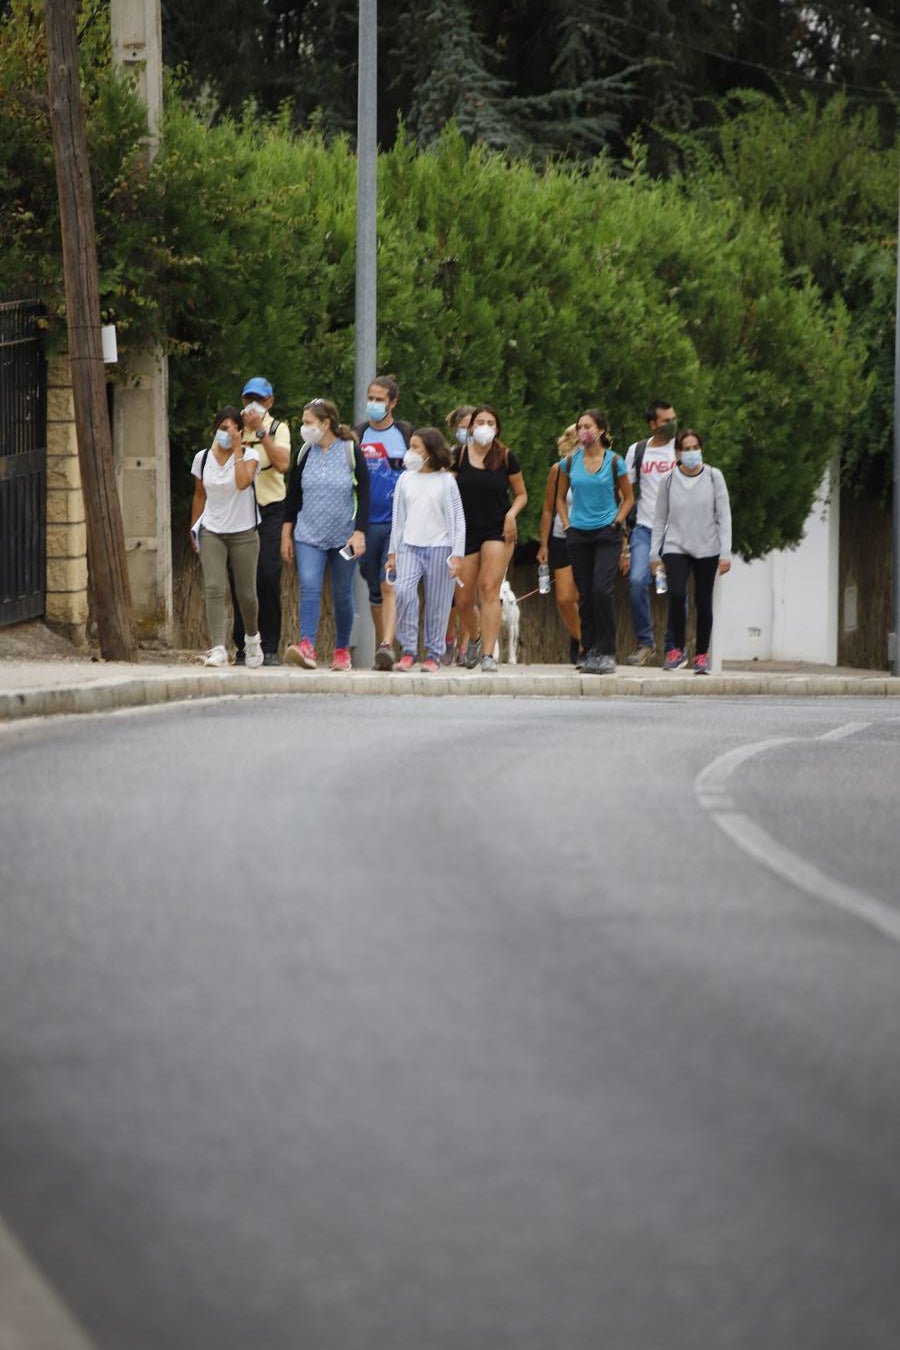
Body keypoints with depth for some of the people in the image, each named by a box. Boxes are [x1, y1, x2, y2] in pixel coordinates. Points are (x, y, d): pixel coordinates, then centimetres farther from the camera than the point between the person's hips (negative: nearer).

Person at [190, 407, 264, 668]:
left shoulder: (249, 455, -4)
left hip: (243, 533, -1)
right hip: (212, 532, 1)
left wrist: (237, 448, -21)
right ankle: (218, 649, -21)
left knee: (246, 593, 7)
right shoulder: (202, 458, 5)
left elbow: (243, 482, -25)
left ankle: (252, 637, 36)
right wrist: (194, 529, 14)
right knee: (213, 589, -15)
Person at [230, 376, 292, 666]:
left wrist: (260, 431, -14)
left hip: (269, 509, -2)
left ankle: (269, 648, -6)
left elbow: (283, 464, -13)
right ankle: (243, 648, 6)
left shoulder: (277, 429, 5)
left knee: (268, 577, -10)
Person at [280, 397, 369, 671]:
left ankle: (342, 650, 19)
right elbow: (293, 496, 11)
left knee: (342, 594, 6)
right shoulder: (305, 454, 7)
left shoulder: (351, 452, -3)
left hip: (343, 536, -2)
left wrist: (359, 533, -10)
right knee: (309, 587, -16)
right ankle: (307, 646, -28)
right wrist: (286, 535, 9)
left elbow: (363, 495, -3)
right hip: (308, 536, 2)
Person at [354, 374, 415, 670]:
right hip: (367, 523, 3)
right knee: (375, 590, 10)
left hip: (398, 523, -3)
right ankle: (380, 645, 20)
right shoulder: (357, 435, 8)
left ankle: (387, 646, -26)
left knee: (390, 585, -16)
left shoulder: (406, 433, 5)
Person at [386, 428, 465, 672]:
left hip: (439, 547, -2)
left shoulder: (445, 480, 2)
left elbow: (457, 519, 2)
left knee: (437, 603, 0)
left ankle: (434, 654, 10)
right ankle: (407, 650, -11)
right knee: (403, 592, -18)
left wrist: (457, 555, -5)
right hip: (409, 546, 2)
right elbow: (398, 518, 15)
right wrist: (393, 551, 11)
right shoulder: (406, 479, 11)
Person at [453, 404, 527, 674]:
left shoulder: (506, 458, -1)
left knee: (489, 590, -16)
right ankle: (474, 637, 36)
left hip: (498, 530, -2)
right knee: (464, 600, 4)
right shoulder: (459, 456, 0)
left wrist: (512, 514, -9)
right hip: (466, 531, 2)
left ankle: (488, 654, -17)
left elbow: (521, 494, 10)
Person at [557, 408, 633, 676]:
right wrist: (567, 524, 6)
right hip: (579, 534, 3)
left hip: (607, 533, -3)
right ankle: (590, 653, 12)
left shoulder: (614, 461, -1)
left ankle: (607, 653, -12)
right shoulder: (570, 462, 5)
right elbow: (561, 497, 17)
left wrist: (617, 523, -2)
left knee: (601, 590, -17)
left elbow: (628, 498, 9)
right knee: (585, 595, 4)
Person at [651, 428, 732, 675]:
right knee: (676, 594, -19)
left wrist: (725, 553, -4)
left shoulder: (713, 477, 1)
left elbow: (724, 516, 1)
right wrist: (654, 553, 6)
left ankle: (702, 655, 14)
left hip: (706, 549, 0)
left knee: (703, 601, 2)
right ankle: (677, 650, -5)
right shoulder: (669, 480, 3)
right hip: (676, 547, 0)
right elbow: (660, 518, 9)